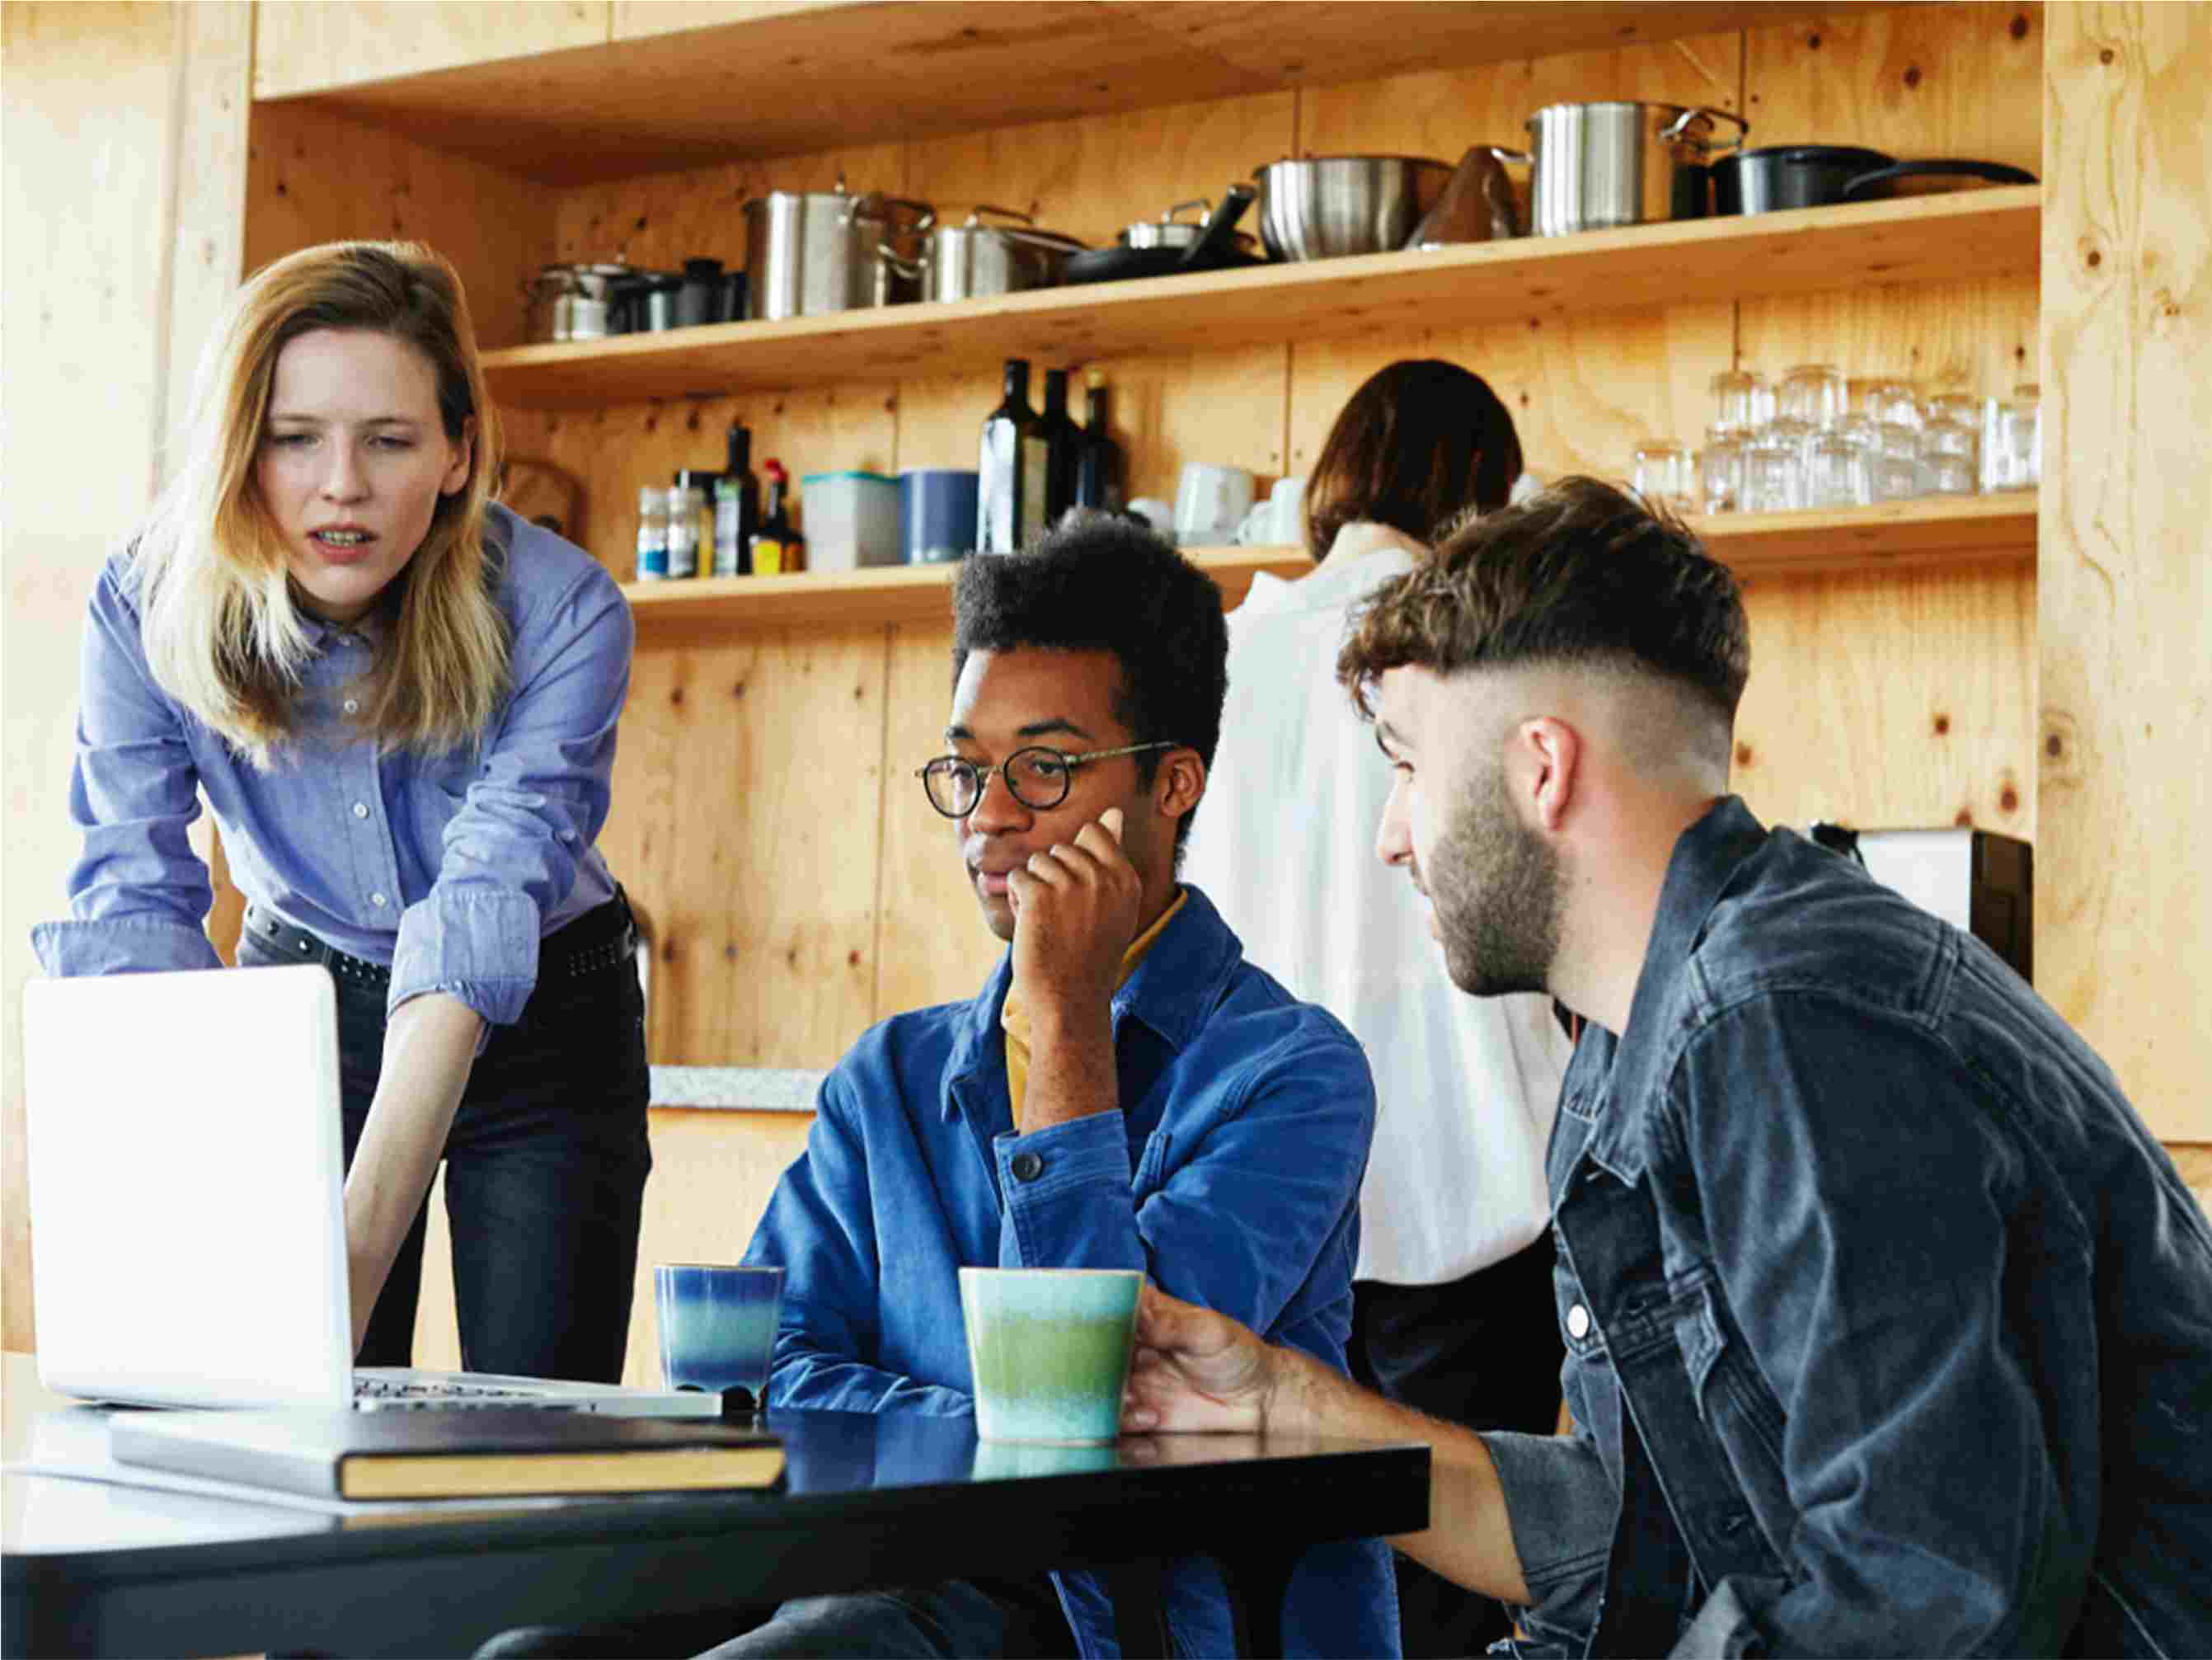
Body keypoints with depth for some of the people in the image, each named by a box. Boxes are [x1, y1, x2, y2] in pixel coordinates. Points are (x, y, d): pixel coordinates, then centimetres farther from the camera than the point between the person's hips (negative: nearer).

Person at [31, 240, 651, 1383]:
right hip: (301, 1002, 2)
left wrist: (358, 1242, -48)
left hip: (542, 1022, -1)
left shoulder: (563, 615, -27)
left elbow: (484, 915, -36)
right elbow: (131, 906, -24)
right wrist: (166, 1206, -42)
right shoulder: (147, 604, -19)